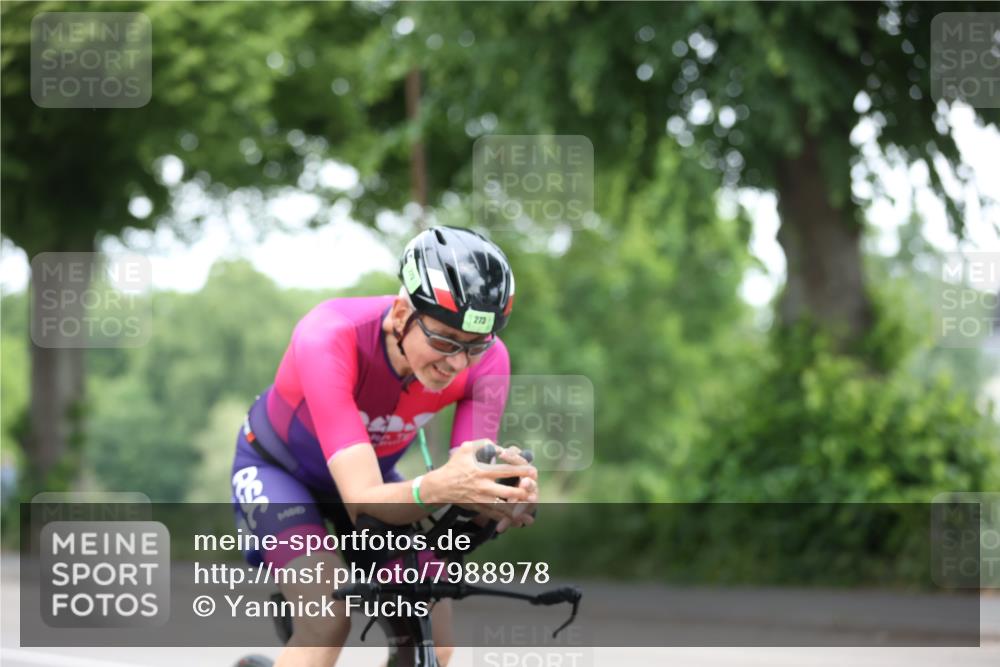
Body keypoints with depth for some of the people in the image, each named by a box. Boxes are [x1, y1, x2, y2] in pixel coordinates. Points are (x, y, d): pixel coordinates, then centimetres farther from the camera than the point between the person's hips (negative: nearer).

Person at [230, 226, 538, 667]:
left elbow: (470, 481, -33)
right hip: (276, 466, -4)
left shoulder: (485, 359, -28)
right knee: (328, 621, -29)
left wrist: (504, 500, -58)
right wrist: (434, 489, -68)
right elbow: (362, 500, -47)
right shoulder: (329, 341, -41)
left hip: (375, 471, 4)